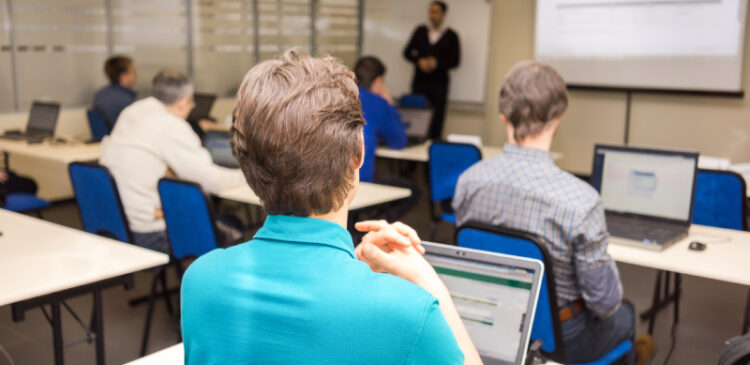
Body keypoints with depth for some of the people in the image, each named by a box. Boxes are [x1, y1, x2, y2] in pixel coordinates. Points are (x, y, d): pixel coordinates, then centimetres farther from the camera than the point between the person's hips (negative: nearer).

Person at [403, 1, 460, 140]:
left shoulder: (451, 36, 3)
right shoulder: (420, 31, 9)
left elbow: (455, 61, 0)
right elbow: (407, 52, 9)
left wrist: (437, 63, -15)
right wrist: (419, 61, -9)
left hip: (439, 83, -2)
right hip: (419, 81, 2)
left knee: (437, 118, -2)